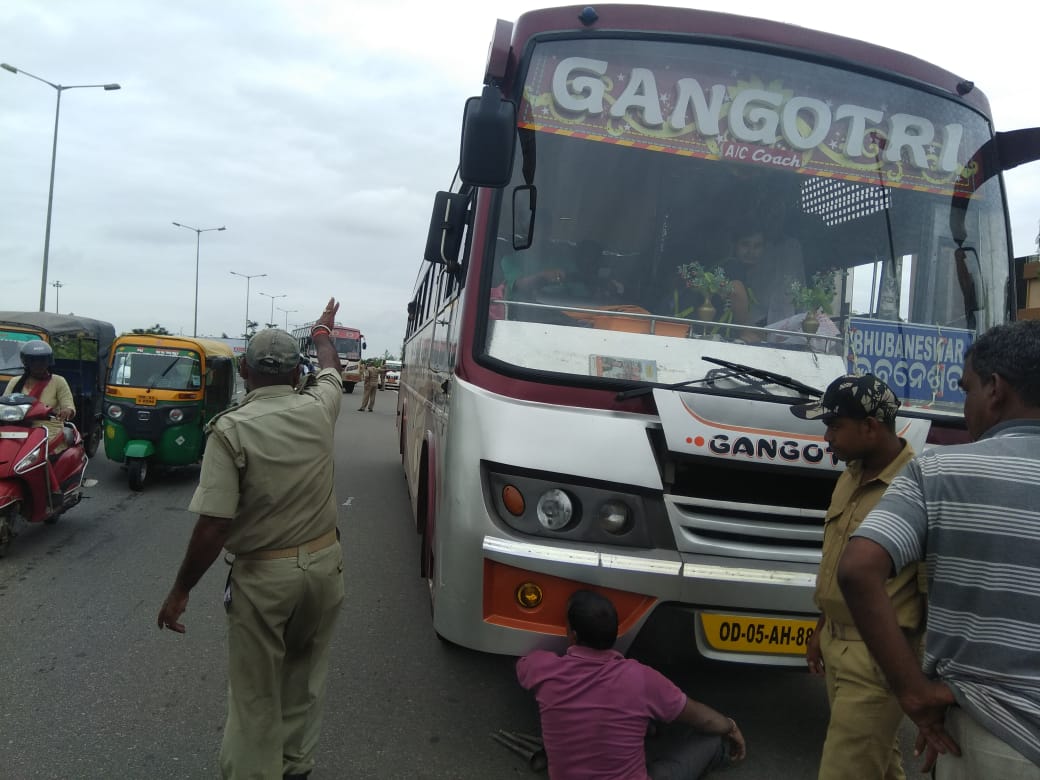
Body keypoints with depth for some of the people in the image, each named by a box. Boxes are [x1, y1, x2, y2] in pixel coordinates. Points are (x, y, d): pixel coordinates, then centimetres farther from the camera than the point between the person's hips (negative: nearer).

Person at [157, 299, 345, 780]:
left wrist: (180, 591, -5)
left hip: (263, 575, -5)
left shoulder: (231, 429, -16)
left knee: (254, 695, 9)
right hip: (324, 562, 5)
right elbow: (330, 368, 21)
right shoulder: (318, 409, -4)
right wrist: (323, 331, 41)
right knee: (306, 671, 24)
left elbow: (213, 527, -18)